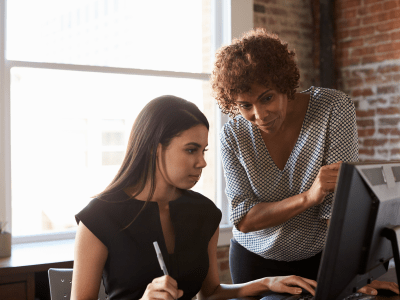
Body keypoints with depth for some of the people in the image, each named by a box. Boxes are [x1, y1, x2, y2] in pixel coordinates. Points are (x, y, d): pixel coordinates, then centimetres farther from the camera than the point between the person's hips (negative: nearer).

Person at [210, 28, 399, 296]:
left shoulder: (335, 108, -19)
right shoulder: (233, 135, -14)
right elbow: (243, 220, -18)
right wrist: (308, 197, -33)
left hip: (322, 256, -1)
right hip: (255, 261, 1)